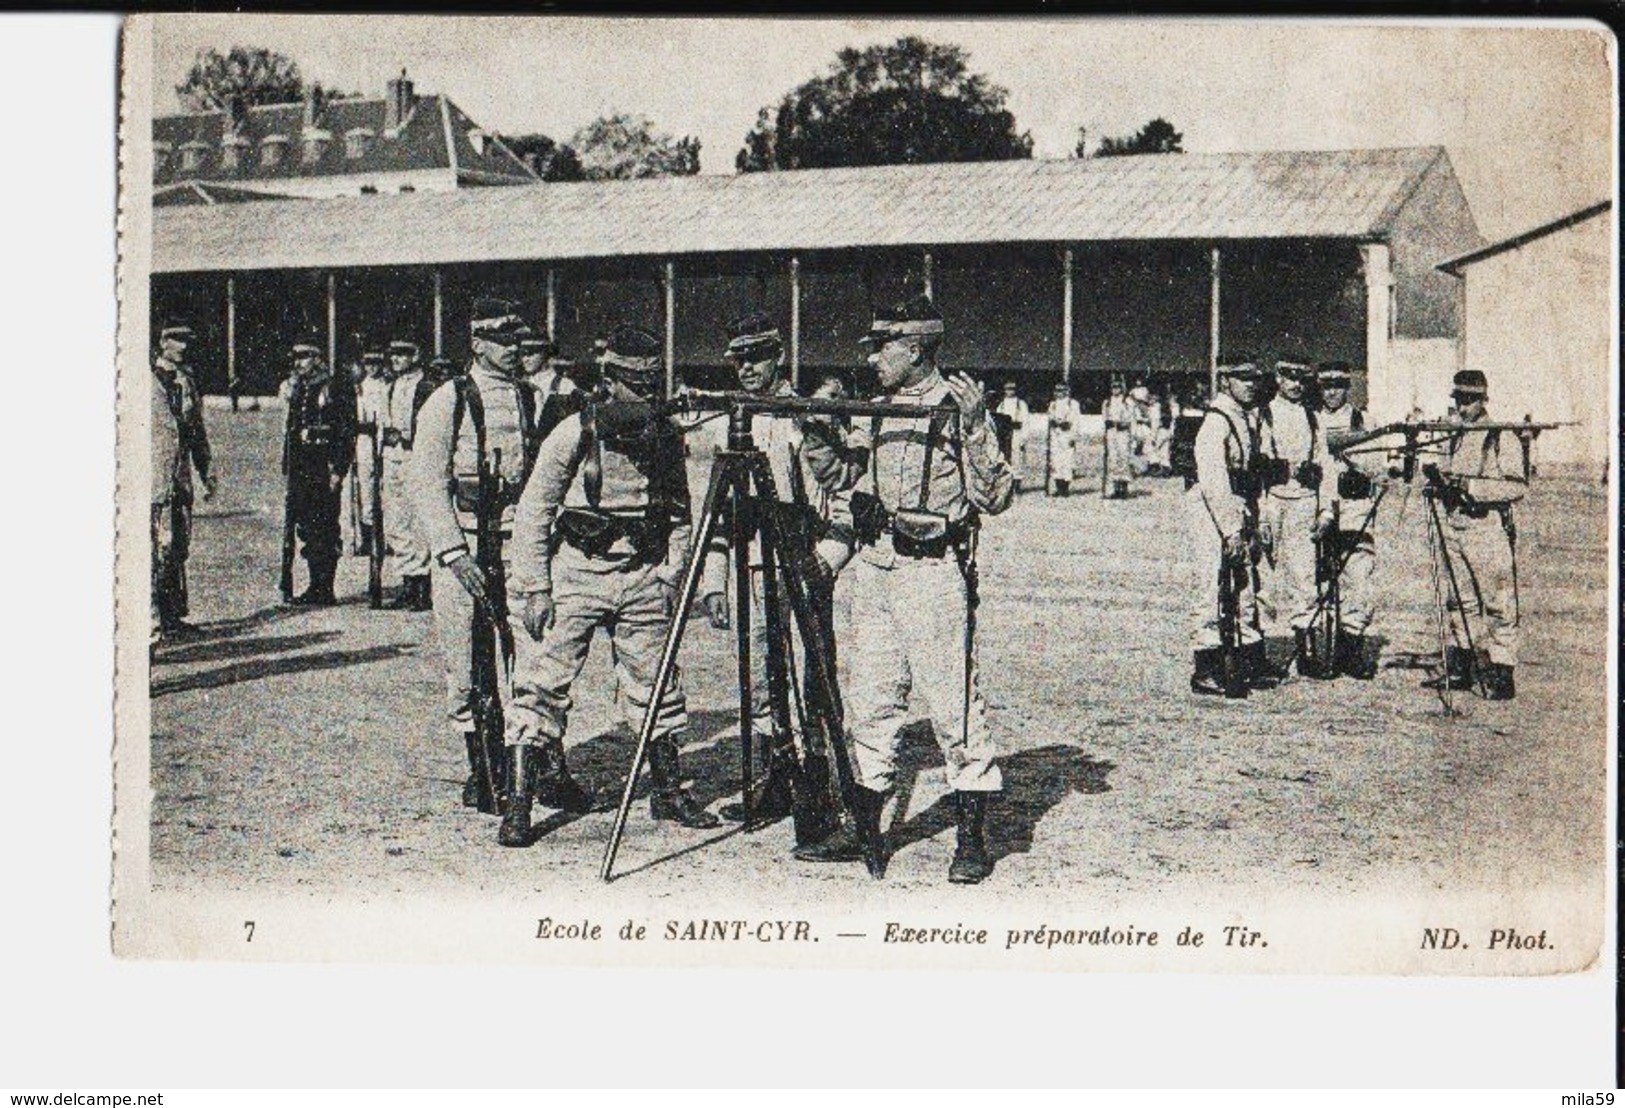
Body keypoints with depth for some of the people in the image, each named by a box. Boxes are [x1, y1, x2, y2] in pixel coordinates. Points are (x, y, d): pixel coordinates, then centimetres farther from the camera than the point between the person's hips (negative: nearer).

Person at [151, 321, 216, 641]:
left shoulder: (187, 382, 16)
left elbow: (198, 433, 21)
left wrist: (207, 474, 17)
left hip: (181, 480, 7)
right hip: (156, 479, -7)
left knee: (179, 550, 9)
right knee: (160, 549, -10)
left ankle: (174, 616, 16)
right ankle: (155, 619, -8)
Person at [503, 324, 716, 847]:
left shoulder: (666, 440, 4)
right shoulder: (572, 435, -8)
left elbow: (679, 518, 14)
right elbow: (532, 515, -5)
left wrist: (669, 576, 3)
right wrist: (534, 588, -9)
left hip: (642, 576, 4)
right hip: (576, 571, -3)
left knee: (656, 684, 8)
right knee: (543, 682, -8)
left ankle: (667, 789, 22)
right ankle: (519, 800, -5)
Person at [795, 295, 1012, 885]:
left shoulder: (958, 405, -7)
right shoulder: (883, 410, 14)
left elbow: (992, 496, -12)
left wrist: (973, 432, -25)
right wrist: (838, 539, 11)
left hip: (933, 573, -7)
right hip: (873, 570, 8)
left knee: (955, 706, -3)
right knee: (869, 703, 11)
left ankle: (972, 837, 5)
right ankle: (864, 826, 20)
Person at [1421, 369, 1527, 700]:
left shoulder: (1503, 439, -6)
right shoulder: (1454, 439, 16)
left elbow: (1517, 486, -14)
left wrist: (1470, 486, -20)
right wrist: (1438, 480, 2)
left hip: (1489, 529, -7)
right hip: (1454, 527, 7)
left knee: (1498, 605, -5)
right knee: (1461, 602, 12)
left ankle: (1502, 676, -4)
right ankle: (1460, 668, 18)